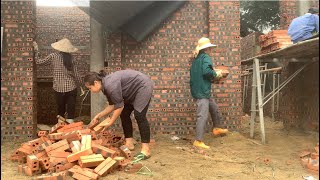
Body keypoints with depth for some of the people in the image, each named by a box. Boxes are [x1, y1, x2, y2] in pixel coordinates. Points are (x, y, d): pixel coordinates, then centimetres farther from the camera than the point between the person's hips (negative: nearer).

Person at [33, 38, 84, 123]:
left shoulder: (53, 56, -6)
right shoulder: (70, 57, -3)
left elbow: (38, 61, 3)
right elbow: (76, 73, -1)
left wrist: (36, 49, 14)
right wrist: (80, 84, 10)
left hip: (59, 88, 0)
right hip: (71, 87, 0)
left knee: (60, 109, 16)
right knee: (71, 109, 5)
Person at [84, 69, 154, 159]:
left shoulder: (110, 85, -29)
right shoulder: (106, 86, 0)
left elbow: (119, 106, -24)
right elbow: (112, 105, 7)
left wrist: (110, 123, -15)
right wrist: (99, 116, 3)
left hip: (143, 86, -10)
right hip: (134, 91, 10)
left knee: (139, 115, -17)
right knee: (124, 114, 7)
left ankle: (146, 149, -16)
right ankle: (129, 143, 13)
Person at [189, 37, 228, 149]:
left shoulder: (196, 59, 17)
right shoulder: (205, 57, -9)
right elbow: (206, 71, -25)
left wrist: (212, 76, 19)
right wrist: (216, 74, -6)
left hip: (196, 89, 10)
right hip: (202, 91, -10)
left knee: (214, 108, 25)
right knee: (203, 116, -9)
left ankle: (216, 128, 40)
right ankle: (198, 141, -8)